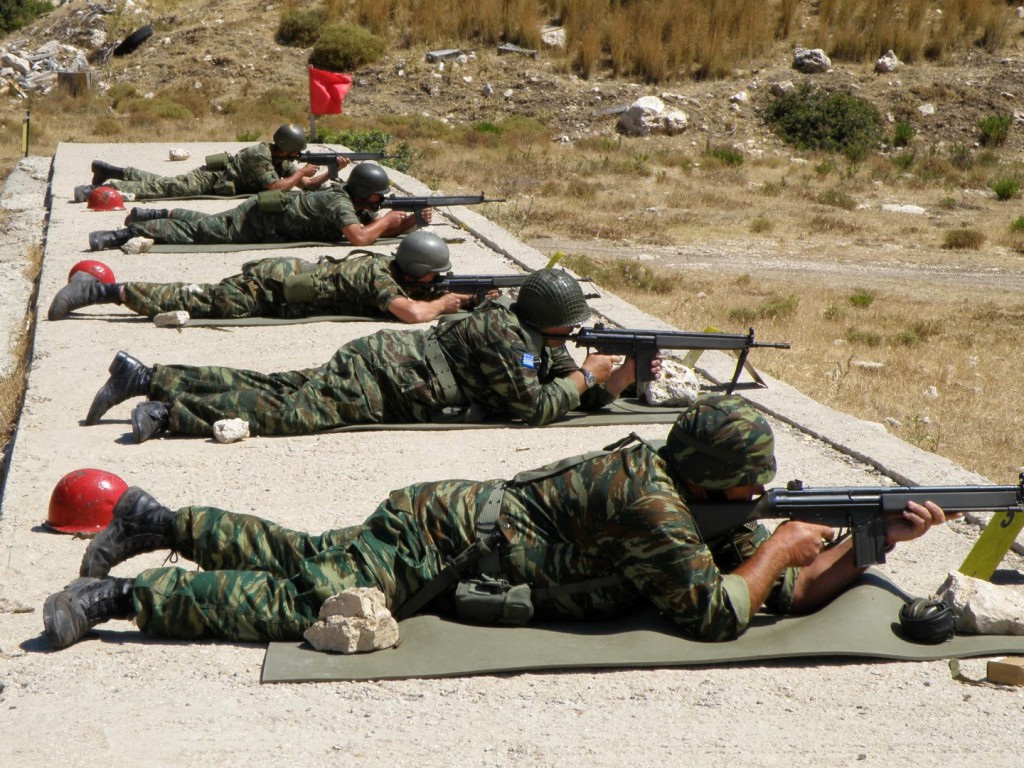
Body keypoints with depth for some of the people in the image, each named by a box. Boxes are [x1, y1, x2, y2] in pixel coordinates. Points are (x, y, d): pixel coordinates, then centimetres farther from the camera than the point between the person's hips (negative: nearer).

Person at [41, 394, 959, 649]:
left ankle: (162, 523, 28)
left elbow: (790, 595, 8)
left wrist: (877, 538, -2)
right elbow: (715, 613, -27)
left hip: (452, 517, 9)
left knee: (304, 559, 19)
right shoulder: (645, 497, -23)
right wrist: (774, 548, -13)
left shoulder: (682, 495, 5)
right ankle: (126, 593, -11)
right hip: (434, 536, -9)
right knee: (305, 604, -16)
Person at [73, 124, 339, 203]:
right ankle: (105, 186, -18)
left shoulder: (281, 159, 5)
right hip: (207, 181, -8)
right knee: (164, 187, -17)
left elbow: (309, 184, 7)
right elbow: (276, 188, -32)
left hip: (212, 179, 8)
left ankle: (111, 172, 20)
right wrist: (301, 172, -19)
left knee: (160, 183, 15)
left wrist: (332, 170, -6)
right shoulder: (260, 156, -23)